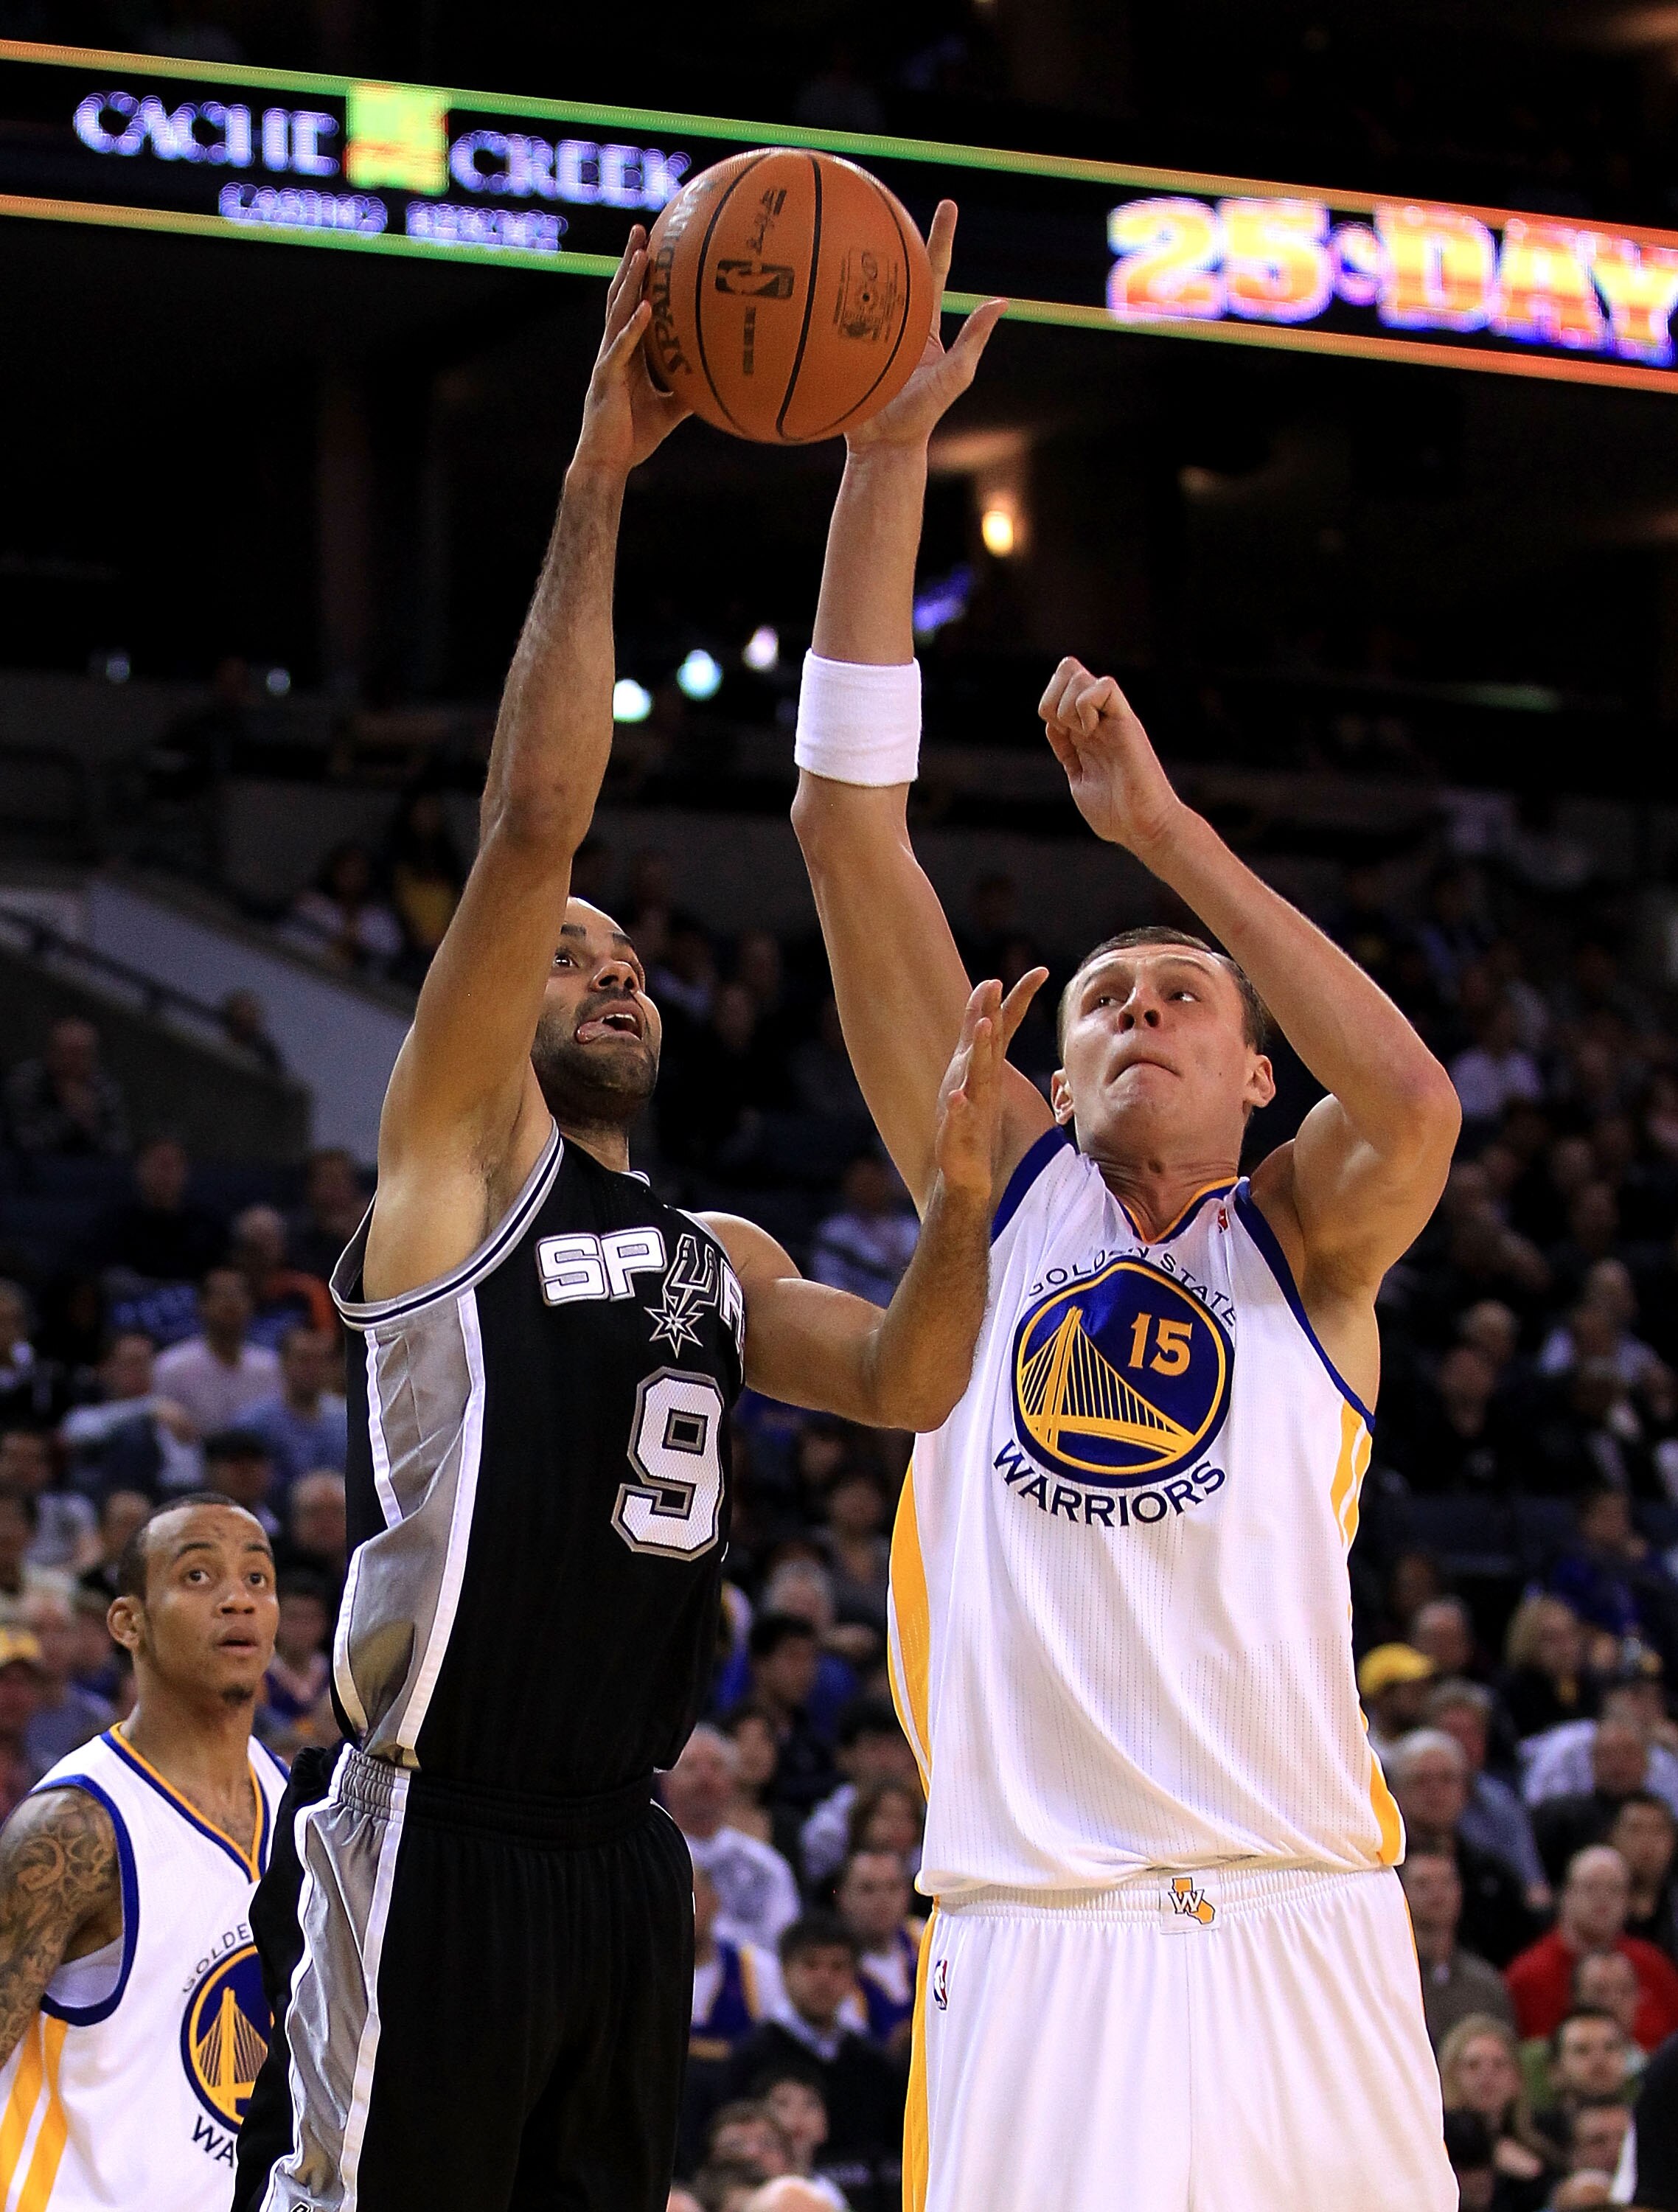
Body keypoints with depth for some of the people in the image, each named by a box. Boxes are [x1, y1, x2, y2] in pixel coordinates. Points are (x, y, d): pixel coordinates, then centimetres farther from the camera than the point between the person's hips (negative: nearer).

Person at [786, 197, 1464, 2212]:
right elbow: (847, 828, 7)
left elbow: (1412, 1102, -15)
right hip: (1037, 1943, 0)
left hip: (1301, 1944, 0)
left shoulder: (1301, 1246, 10)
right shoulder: (1002, 1200, 13)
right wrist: (884, 454, 0)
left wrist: (1165, 826, -10)